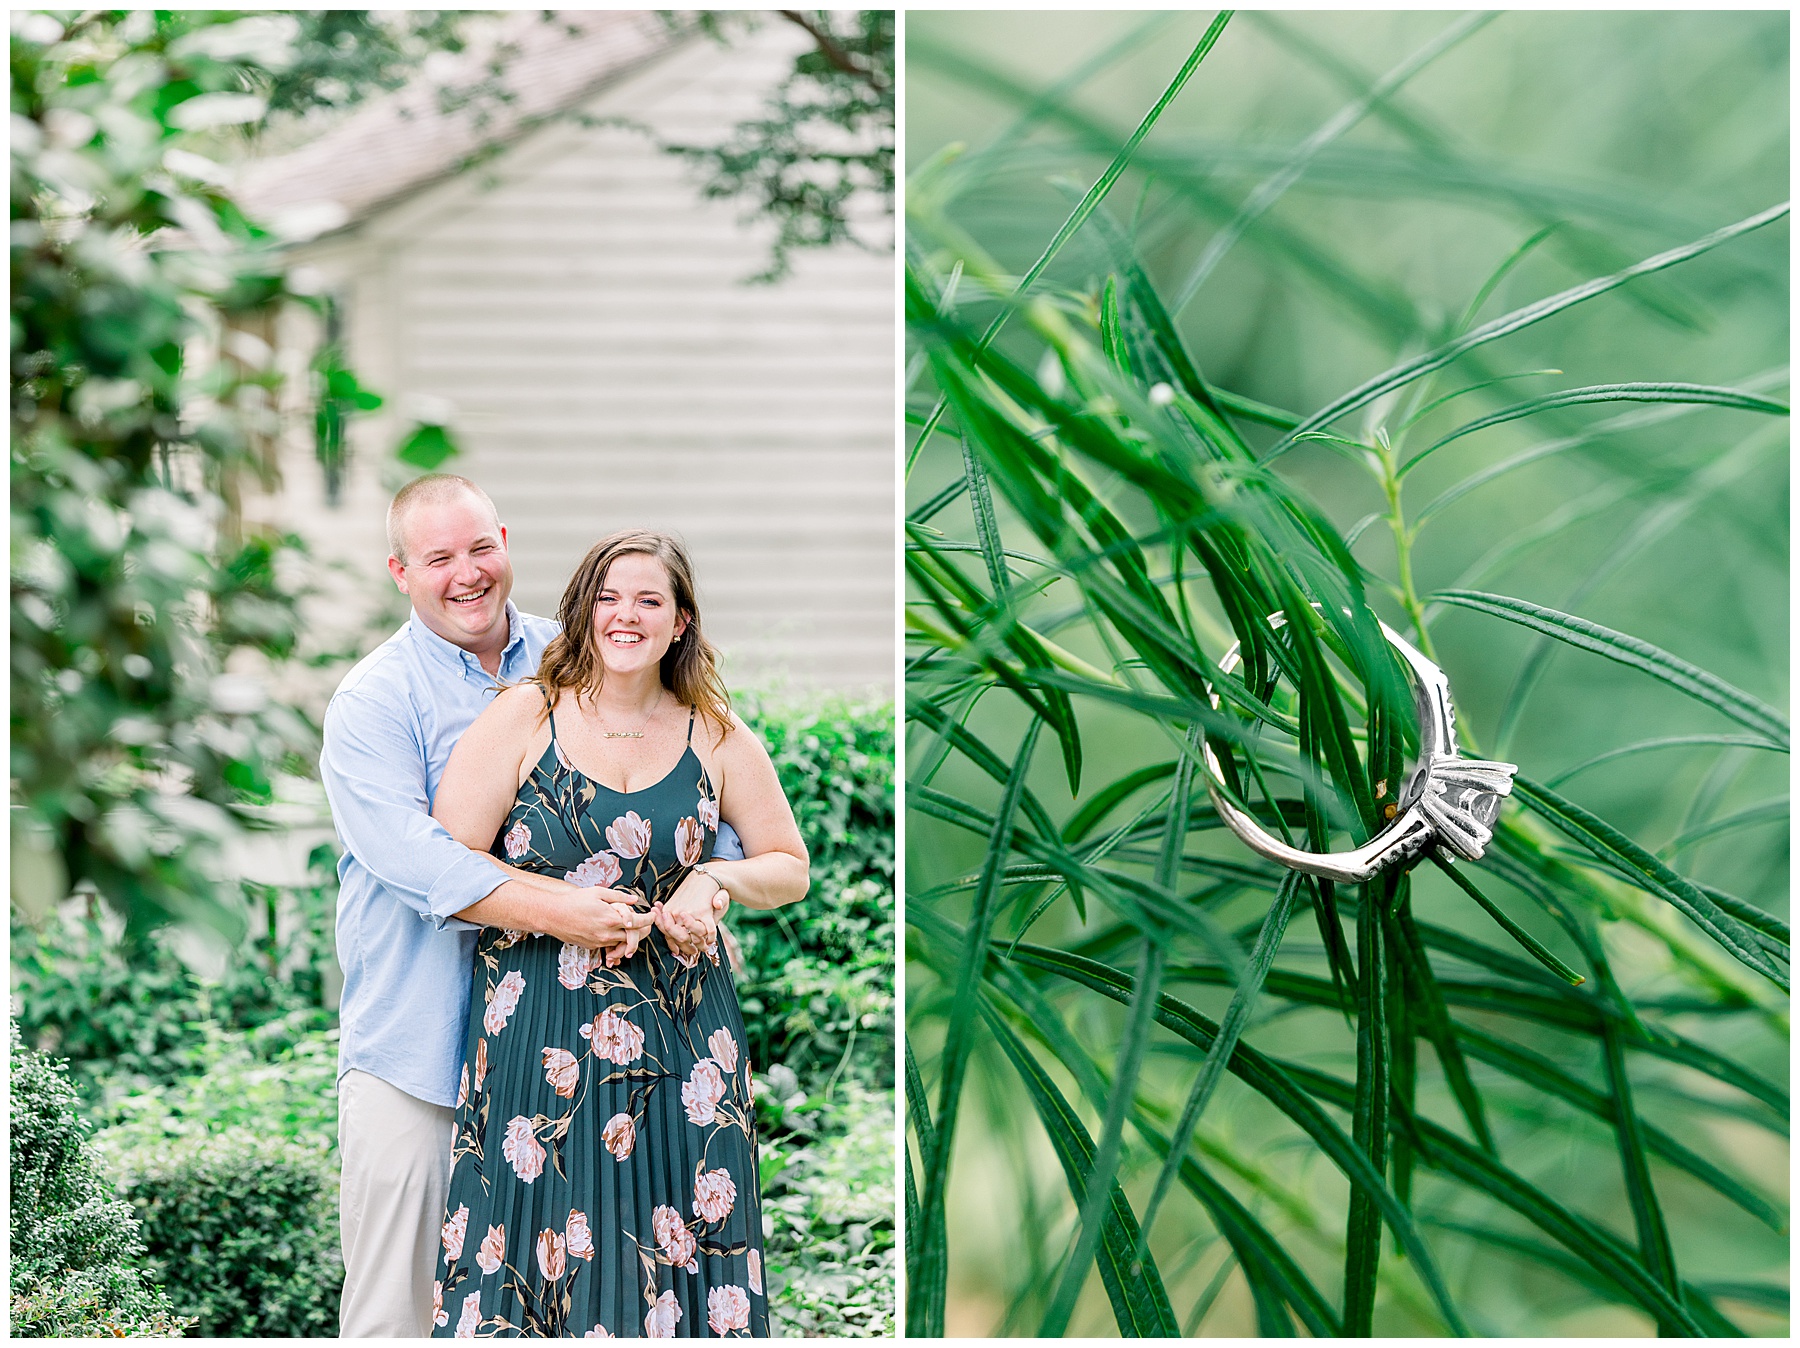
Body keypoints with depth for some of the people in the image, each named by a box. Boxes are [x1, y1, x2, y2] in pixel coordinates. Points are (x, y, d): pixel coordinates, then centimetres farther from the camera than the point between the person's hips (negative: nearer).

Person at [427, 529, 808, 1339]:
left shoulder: (717, 739, 6)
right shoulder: (524, 717, -2)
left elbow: (790, 868, 14)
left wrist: (715, 881, -7)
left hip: (680, 1030, 2)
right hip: (539, 1028, -2)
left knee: (675, 1247, 2)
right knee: (540, 1238, -2)